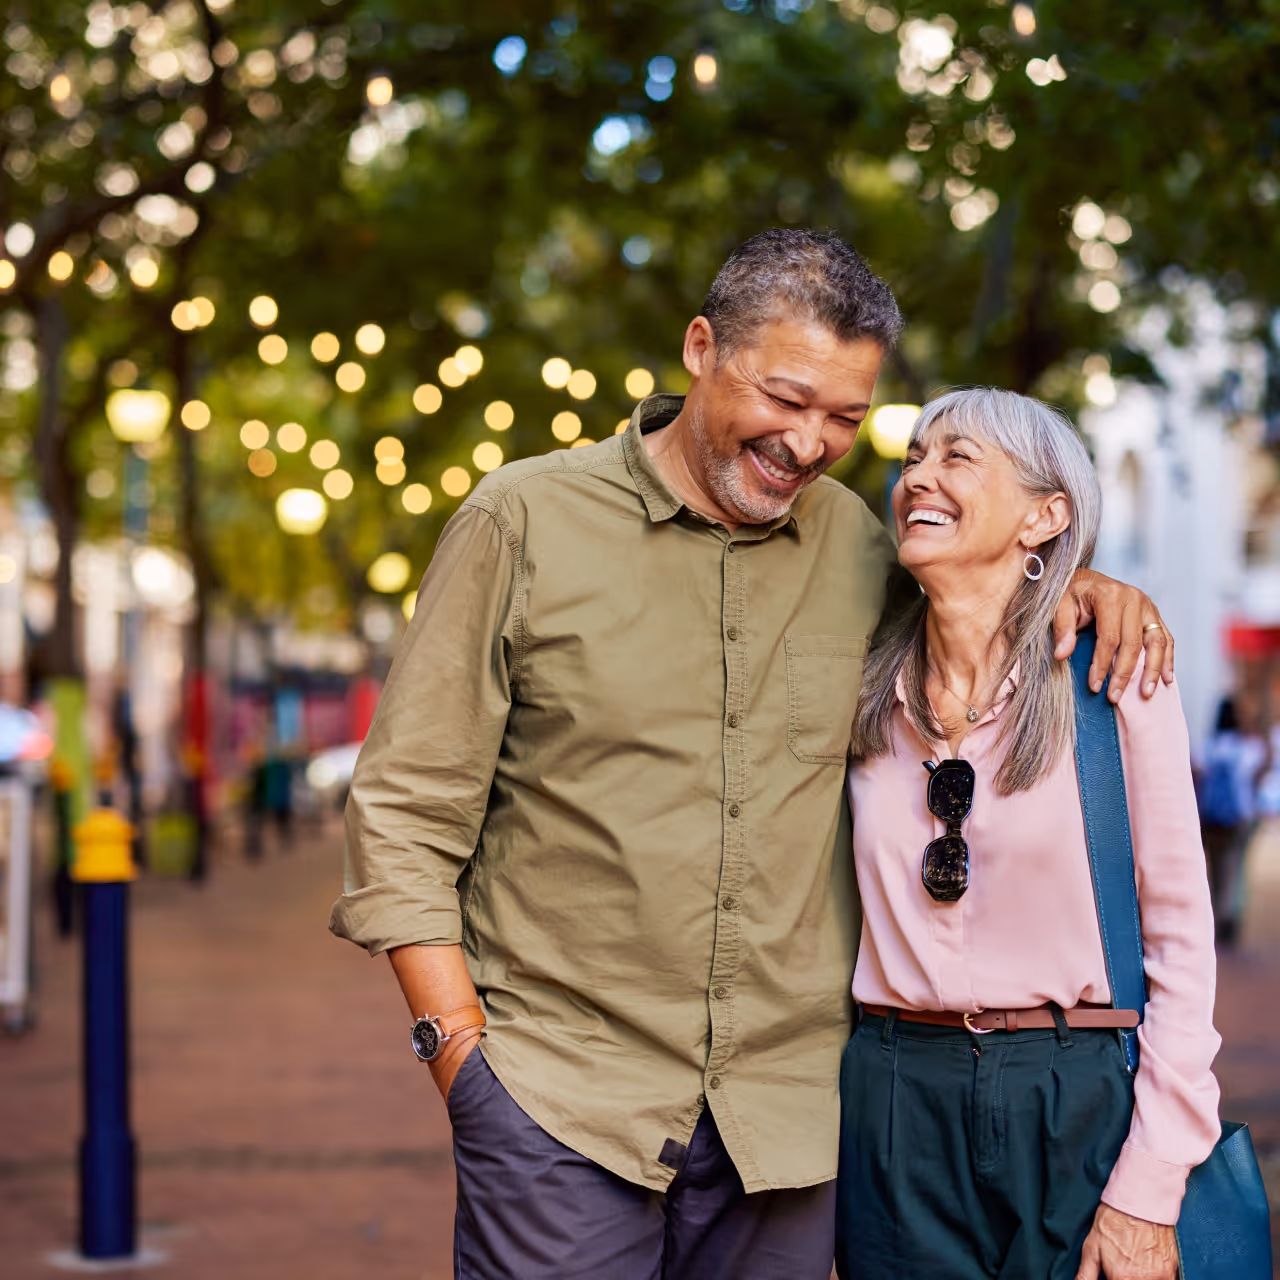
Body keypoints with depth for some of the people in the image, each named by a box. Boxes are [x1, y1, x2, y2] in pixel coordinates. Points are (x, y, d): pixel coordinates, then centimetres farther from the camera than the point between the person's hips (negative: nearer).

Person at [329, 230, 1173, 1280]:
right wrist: (459, 1041, -8)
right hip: (560, 1104, -3)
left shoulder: (856, 545, 8)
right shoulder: (526, 520, -2)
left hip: (787, 1108, 3)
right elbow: (403, 812, -1)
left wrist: (1079, 588, 7)